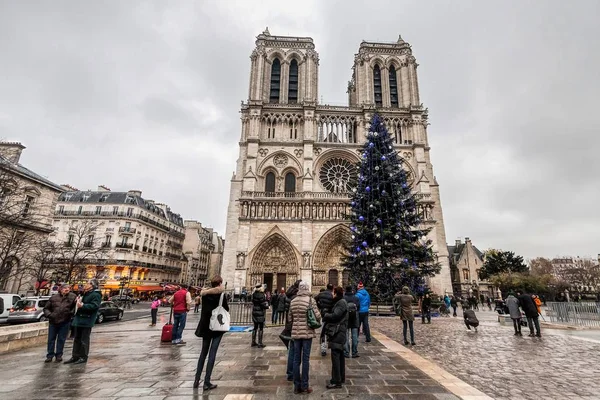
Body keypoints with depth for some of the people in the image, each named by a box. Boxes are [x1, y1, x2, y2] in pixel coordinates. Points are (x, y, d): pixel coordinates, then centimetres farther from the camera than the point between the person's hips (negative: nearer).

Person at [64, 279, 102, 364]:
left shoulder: (96, 295, -14)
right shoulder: (85, 294, 18)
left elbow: (94, 306, -26)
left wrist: (82, 305, -29)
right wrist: (78, 302, 11)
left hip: (86, 321, -10)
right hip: (79, 320, 10)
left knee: (84, 340, -1)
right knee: (77, 339, 15)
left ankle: (83, 357, 10)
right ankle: (75, 356, 25)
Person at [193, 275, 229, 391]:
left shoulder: (205, 293, 0)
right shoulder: (221, 294, -13)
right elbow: (226, 309, -7)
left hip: (206, 325, 5)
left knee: (204, 352, 18)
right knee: (212, 353, 0)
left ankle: (197, 380, 21)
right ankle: (206, 382, 2)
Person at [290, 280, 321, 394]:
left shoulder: (293, 301, 3)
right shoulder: (310, 300, -10)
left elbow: (290, 318, 9)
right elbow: (318, 316, -11)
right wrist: (313, 321, 10)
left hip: (295, 332, 4)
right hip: (307, 332, -4)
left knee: (296, 359, 11)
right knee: (305, 359, 6)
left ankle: (297, 386, 18)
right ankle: (304, 386, 14)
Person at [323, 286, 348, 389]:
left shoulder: (341, 303, -14)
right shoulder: (338, 302, 16)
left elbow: (334, 316, -22)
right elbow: (334, 314, 13)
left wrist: (324, 315, -11)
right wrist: (326, 315, -2)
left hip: (338, 333, -10)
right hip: (338, 333, 10)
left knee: (335, 356, -6)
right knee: (340, 356, 17)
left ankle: (336, 381, -1)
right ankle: (341, 378, 28)